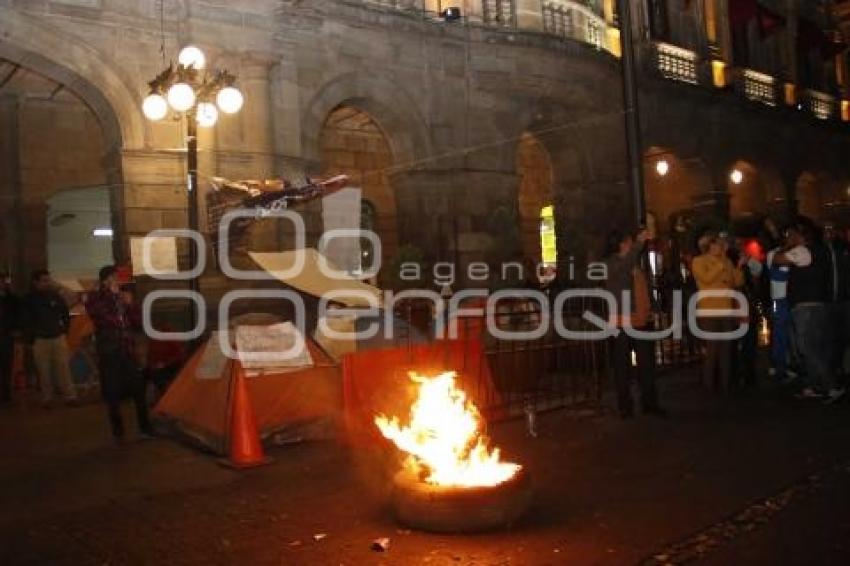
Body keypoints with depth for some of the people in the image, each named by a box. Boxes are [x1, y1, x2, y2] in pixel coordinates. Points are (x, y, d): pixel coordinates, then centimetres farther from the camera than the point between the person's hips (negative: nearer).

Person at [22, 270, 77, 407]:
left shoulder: (56, 296, 4)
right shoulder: (30, 300, -3)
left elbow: (66, 314, 16)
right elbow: (25, 321, -1)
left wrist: (64, 329, 11)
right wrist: (30, 338, -3)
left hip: (58, 337, 2)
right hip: (40, 339, -2)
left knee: (63, 368, 0)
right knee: (44, 370, 3)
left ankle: (70, 396, 2)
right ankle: (47, 398, 11)